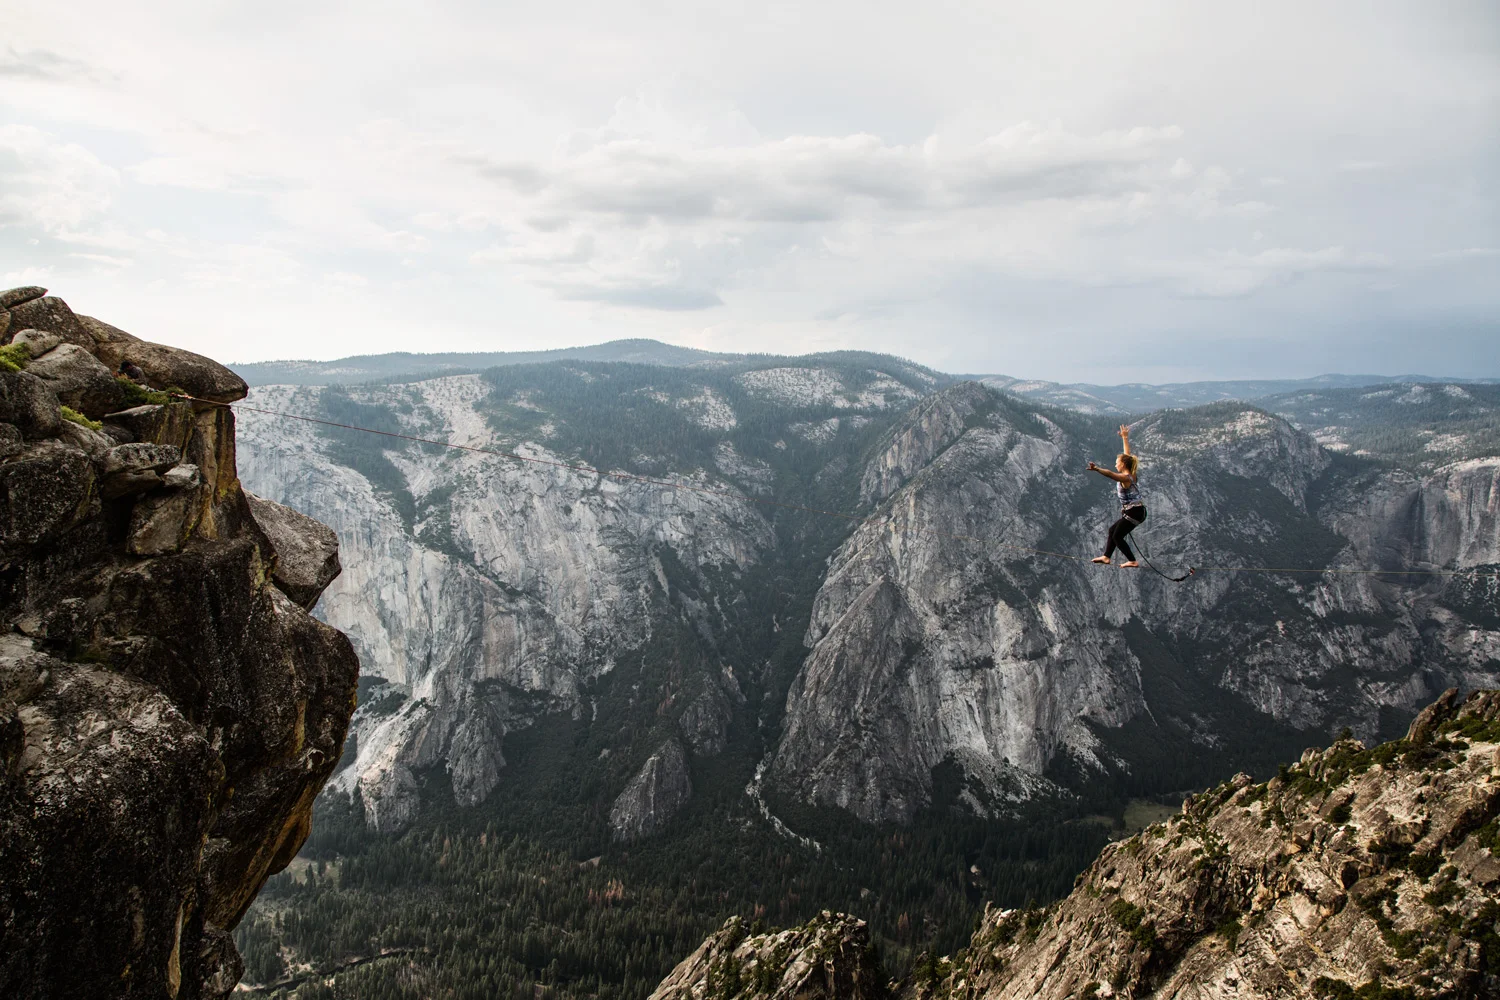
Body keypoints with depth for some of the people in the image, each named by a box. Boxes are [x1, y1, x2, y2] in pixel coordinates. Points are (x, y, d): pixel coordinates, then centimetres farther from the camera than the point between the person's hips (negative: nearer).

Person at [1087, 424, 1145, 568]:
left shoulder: (1125, 478, -18)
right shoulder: (1131, 475, 8)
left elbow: (1110, 474, -38)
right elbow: (1127, 455, 19)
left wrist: (1096, 469, -54)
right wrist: (1125, 438, 26)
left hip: (1134, 512, -10)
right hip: (1136, 511, 10)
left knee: (1117, 536, -2)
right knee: (1113, 530, 17)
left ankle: (1133, 561, 0)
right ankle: (1106, 557, 21)